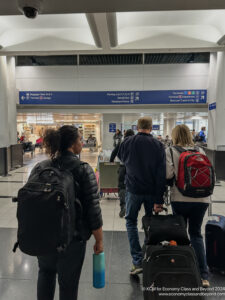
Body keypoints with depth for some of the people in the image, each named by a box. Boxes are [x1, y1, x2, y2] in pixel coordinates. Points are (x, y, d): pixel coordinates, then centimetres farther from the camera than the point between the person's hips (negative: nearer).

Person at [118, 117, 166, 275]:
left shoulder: (128, 142, -7)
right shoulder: (158, 145, -7)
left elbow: (121, 158, 15)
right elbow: (162, 174, -11)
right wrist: (159, 199, -9)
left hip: (134, 189, -1)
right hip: (152, 191, 2)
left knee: (131, 222, 14)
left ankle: (138, 261, 8)